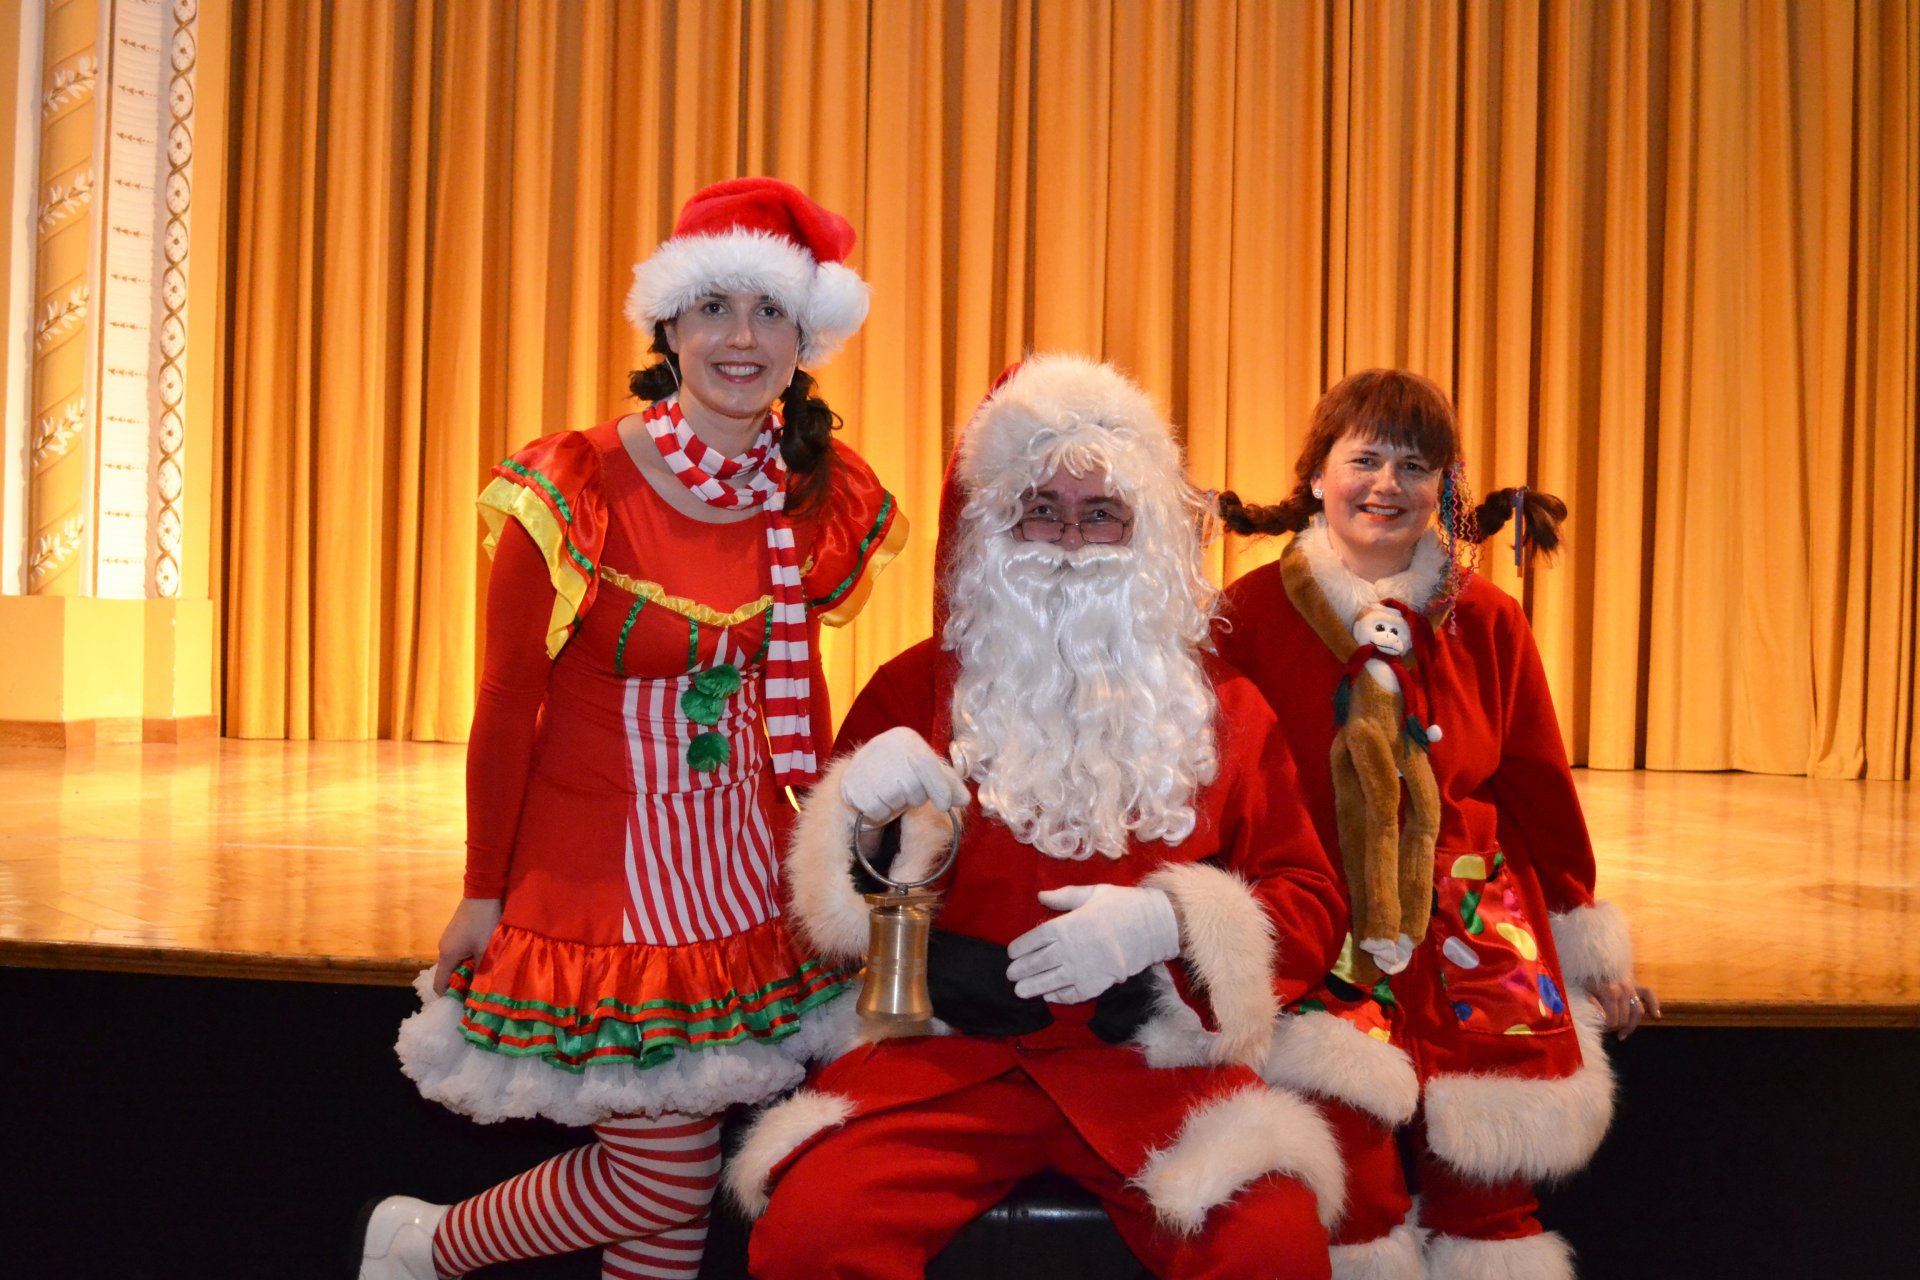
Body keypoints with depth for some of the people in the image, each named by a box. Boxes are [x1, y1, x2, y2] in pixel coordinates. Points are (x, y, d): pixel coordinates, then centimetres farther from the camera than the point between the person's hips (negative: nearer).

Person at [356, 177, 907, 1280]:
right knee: (669, 1176, 1)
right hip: (601, 869, -5)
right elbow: (506, 706, -8)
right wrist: (483, 895, -1)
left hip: (744, 863, 5)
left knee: (680, 1166, 8)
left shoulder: (823, 500, -1)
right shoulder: (573, 494, -16)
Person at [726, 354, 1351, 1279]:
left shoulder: (1218, 707, 12)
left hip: (1151, 1055, 1)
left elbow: (1312, 903, 9)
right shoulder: (914, 689, 10)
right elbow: (824, 919, 10)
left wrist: (1172, 922, -10)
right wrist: (857, 809, -13)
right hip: (945, 1049, 0)